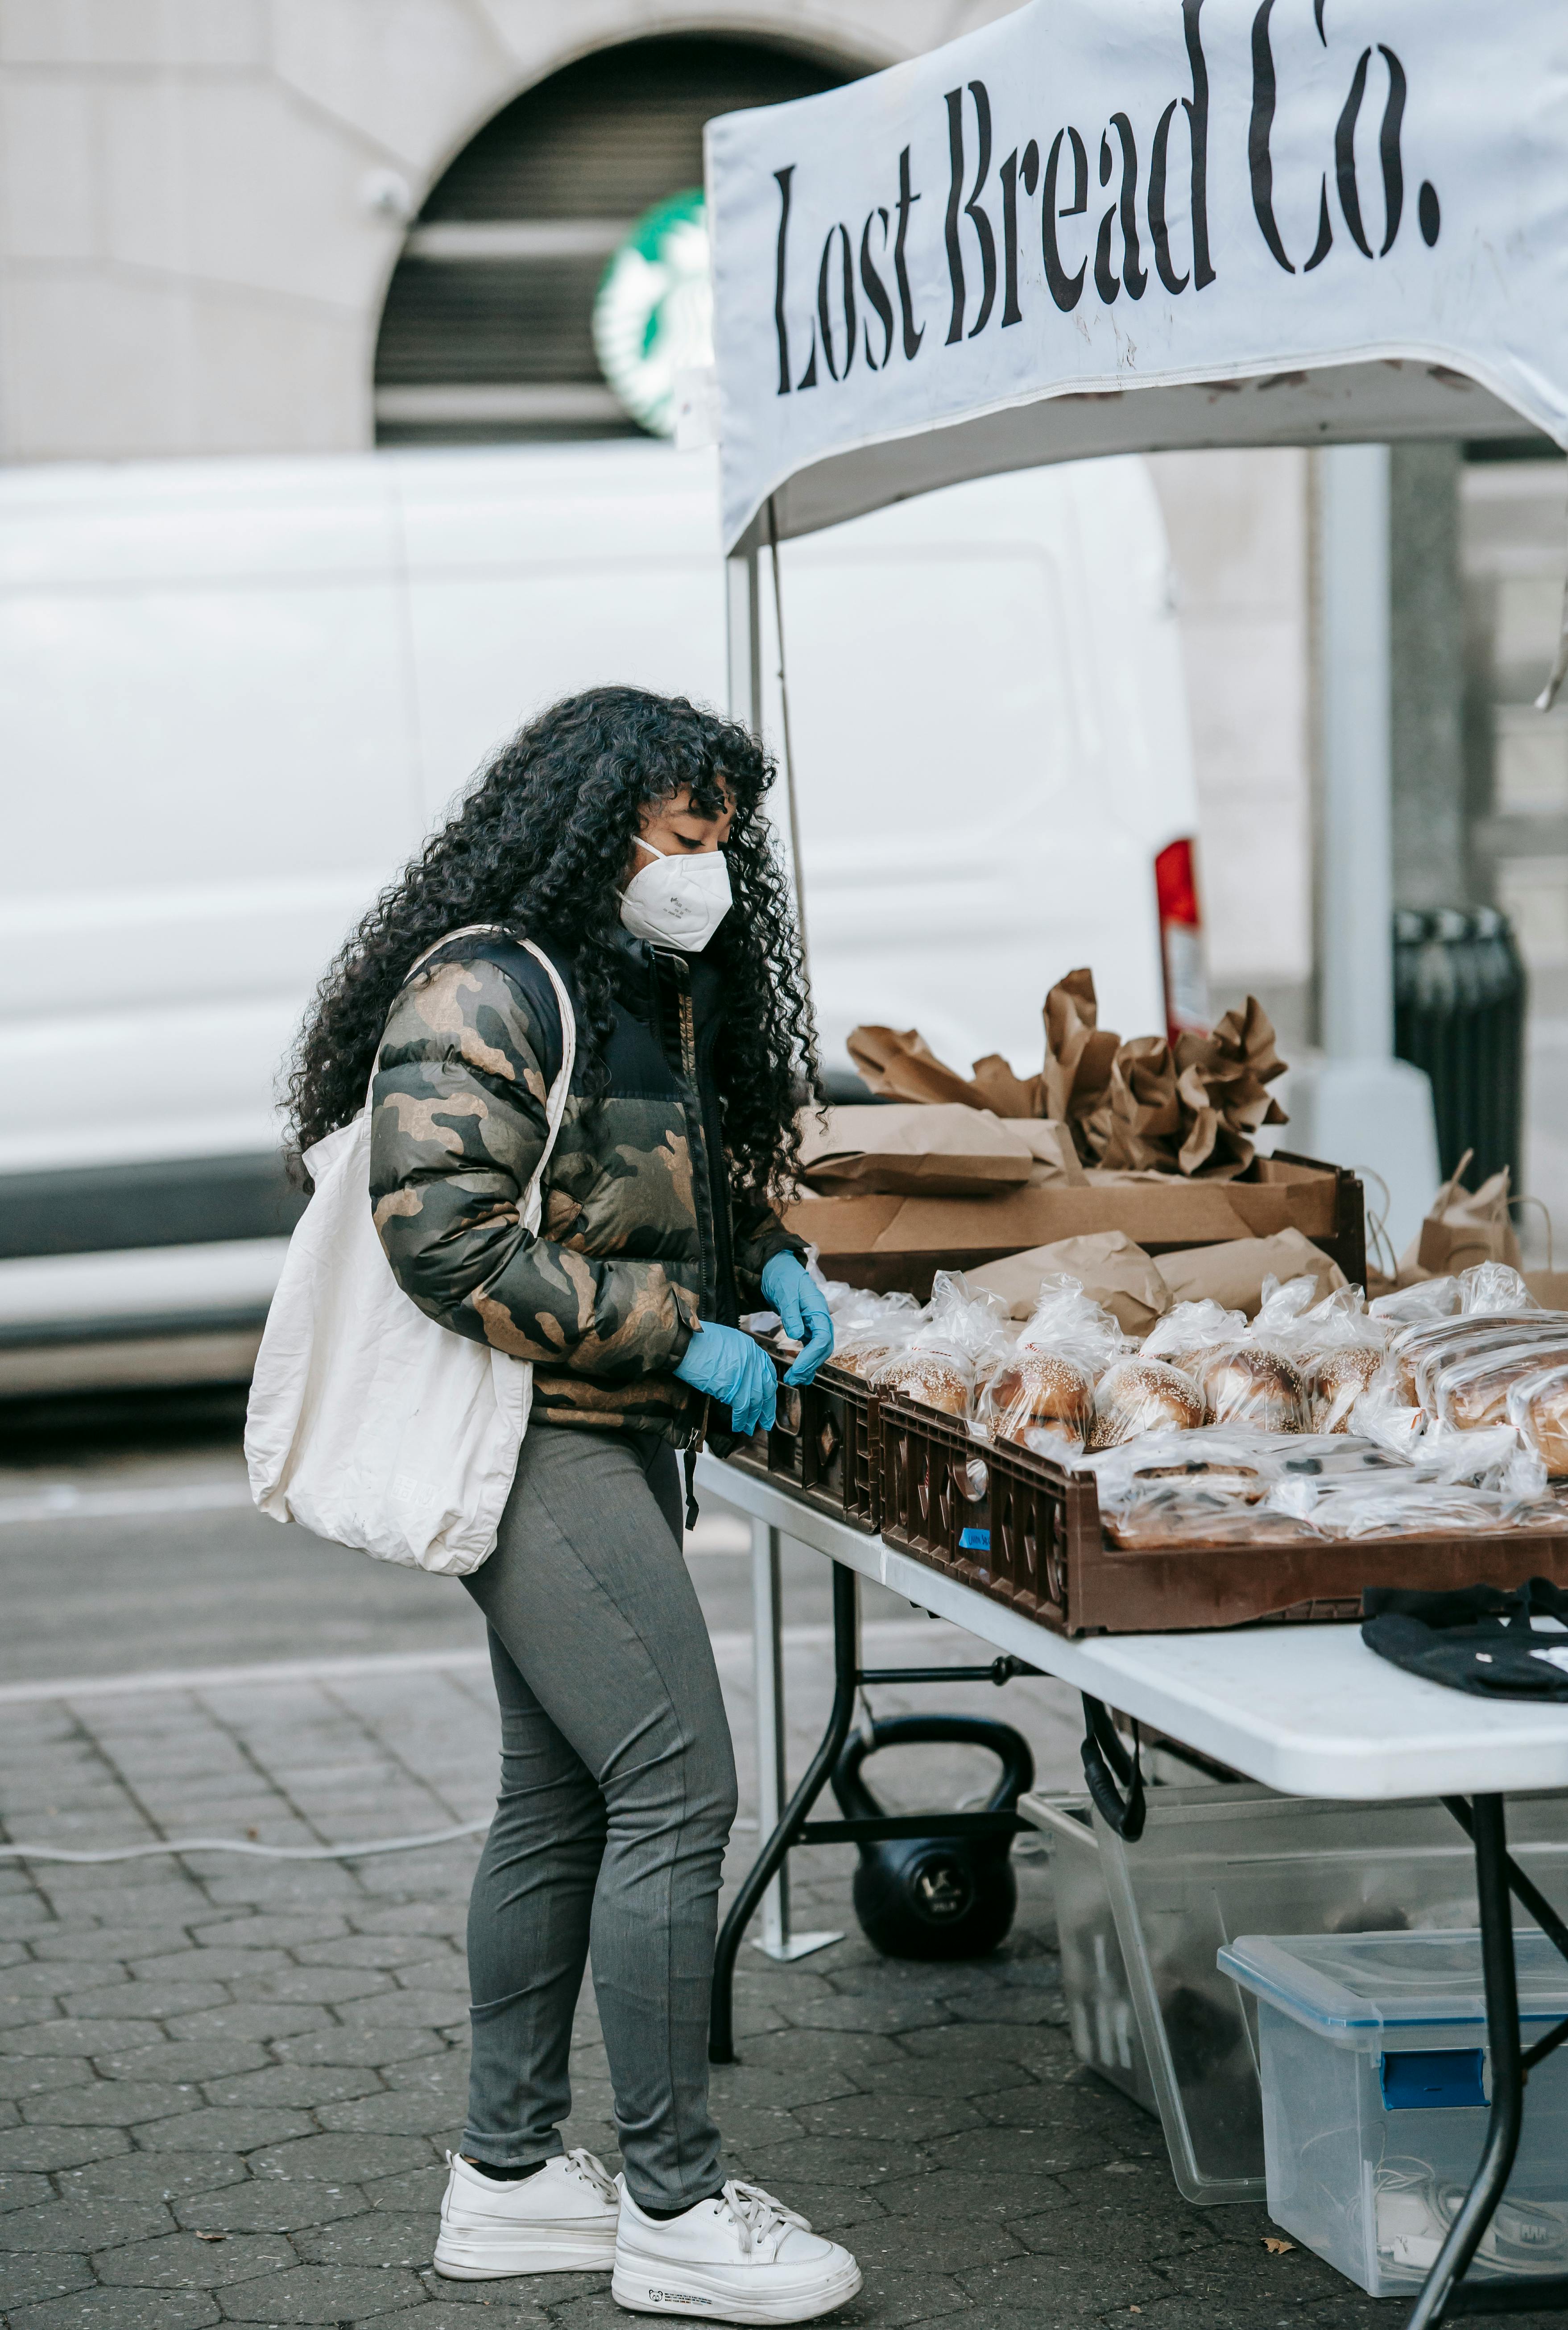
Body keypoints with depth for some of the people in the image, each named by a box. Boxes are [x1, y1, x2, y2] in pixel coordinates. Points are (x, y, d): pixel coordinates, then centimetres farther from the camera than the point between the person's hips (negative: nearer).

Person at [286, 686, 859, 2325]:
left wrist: (763, 1258, 7)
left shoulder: (658, 994, 16)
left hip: (610, 1446, 10)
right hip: (532, 1445, -10)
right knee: (677, 1791, -11)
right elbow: (446, 1235, -21)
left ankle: (509, 2172, 22)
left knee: (560, 1799, 13)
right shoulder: (486, 989, -14)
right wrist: (677, 1334, -19)